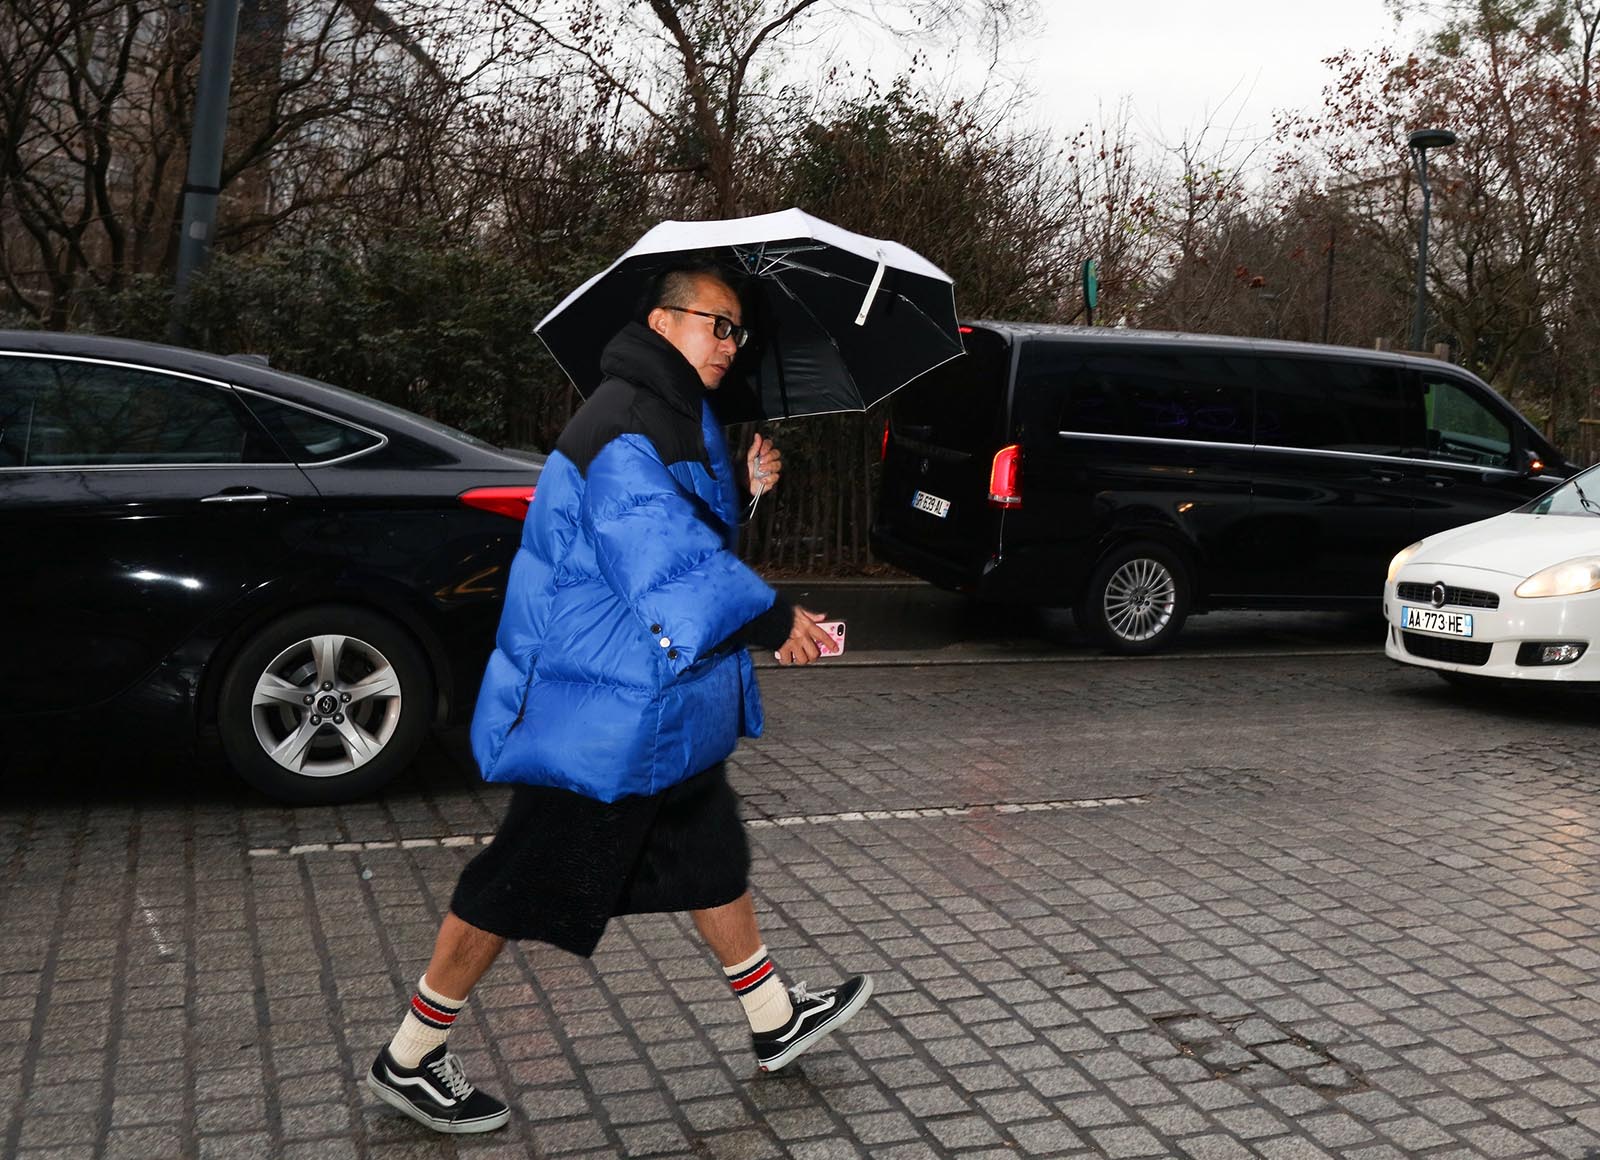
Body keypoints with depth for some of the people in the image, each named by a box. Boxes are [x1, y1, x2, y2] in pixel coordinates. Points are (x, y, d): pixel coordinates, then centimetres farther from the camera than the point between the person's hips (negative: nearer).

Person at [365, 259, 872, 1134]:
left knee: (712, 857, 19)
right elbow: (670, 573, -28)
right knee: (520, 884, 0)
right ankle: (408, 1062, 17)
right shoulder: (624, 436, -21)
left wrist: (744, 488, 8)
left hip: (664, 710, 11)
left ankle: (777, 1022, 36)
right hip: (599, 713, -11)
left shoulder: (683, 422, 14)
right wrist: (772, 619, -19)